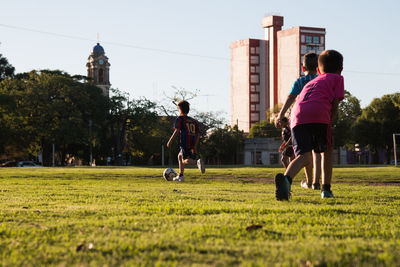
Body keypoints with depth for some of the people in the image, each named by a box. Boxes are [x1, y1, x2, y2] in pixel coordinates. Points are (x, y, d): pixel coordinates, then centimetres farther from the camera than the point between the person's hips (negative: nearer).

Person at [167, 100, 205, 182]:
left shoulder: (180, 119, 4)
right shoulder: (193, 121, 21)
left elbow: (177, 130, -11)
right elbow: (198, 133, 10)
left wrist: (170, 141, -6)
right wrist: (195, 146, 8)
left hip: (185, 143, -7)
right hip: (193, 144, 7)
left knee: (185, 160, -12)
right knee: (180, 156, 27)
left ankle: (197, 162, -42)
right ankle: (180, 176, 29)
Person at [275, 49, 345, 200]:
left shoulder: (310, 82, 40)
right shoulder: (337, 78, 24)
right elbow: (335, 105, 11)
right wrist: (329, 123, 21)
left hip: (297, 116, 4)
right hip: (319, 115, -4)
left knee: (304, 157, -4)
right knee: (327, 151, 19)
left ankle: (286, 178, -34)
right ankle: (326, 189, 15)